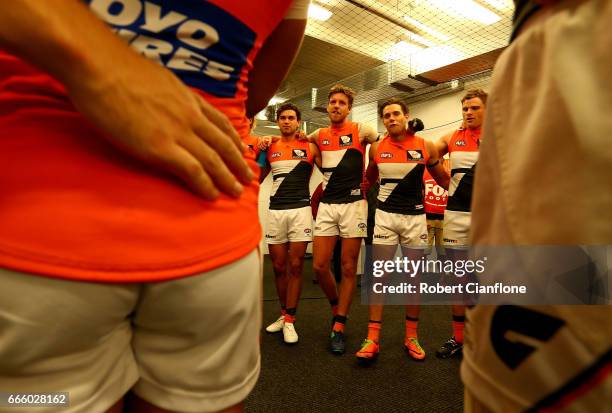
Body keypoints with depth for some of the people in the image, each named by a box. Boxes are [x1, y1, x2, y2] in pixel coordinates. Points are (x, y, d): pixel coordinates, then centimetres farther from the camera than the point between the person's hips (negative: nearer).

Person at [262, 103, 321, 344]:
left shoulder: (309, 147, 5)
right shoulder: (270, 148, 12)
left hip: (300, 209, -3)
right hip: (275, 211, 3)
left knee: (295, 266, -2)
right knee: (279, 267, 7)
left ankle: (290, 321, 7)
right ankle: (284, 314, 24)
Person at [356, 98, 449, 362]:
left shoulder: (426, 147, -1)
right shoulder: (376, 148, 2)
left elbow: (443, 179, 11)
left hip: (415, 217, 0)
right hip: (385, 216, 0)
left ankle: (411, 336, 22)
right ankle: (373, 338, 4)